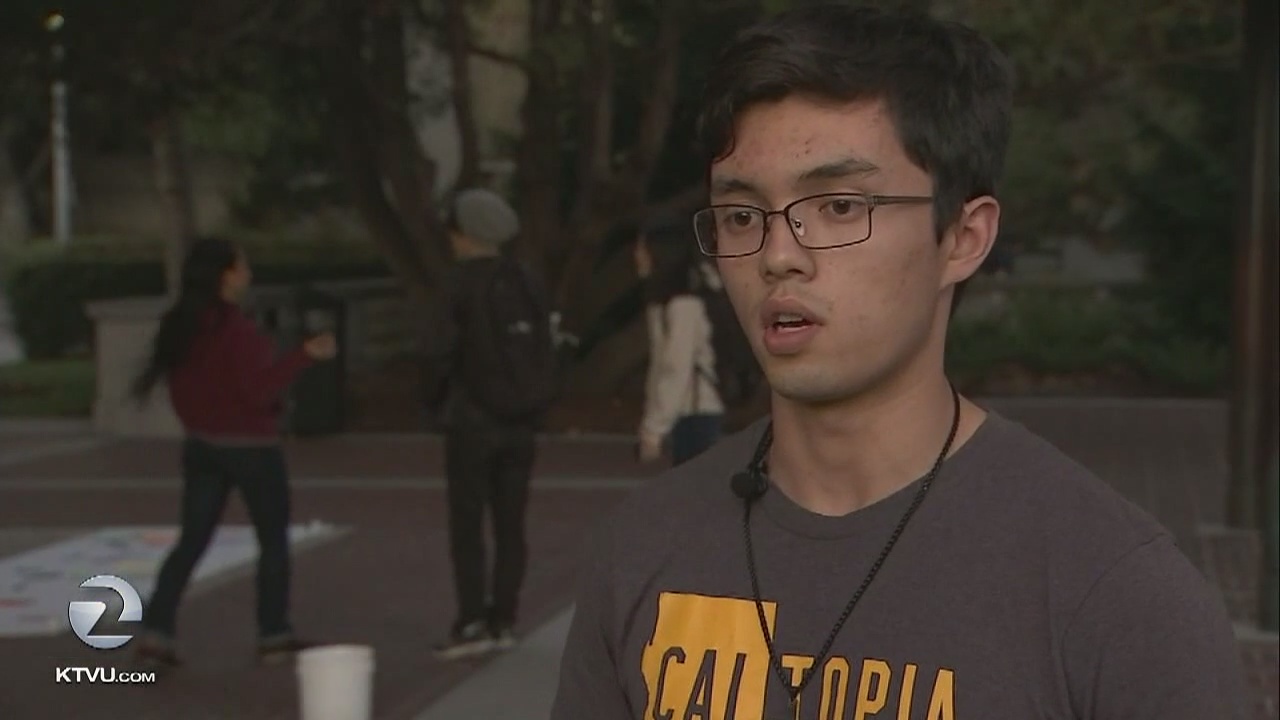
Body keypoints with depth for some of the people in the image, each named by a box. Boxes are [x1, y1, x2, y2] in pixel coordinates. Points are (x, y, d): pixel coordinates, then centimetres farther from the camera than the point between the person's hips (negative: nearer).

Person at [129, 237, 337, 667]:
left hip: (201, 445, 7)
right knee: (273, 539, 8)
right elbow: (259, 389, -23)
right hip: (249, 447, -7)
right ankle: (274, 635, 13)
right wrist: (305, 355, -24)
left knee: (192, 540, 9)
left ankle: (156, 632, 0)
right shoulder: (236, 329, -20)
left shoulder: (180, 326, 4)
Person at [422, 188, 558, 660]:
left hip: (473, 421, -5)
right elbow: (545, 351, 7)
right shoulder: (525, 283, 7)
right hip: (520, 425, 6)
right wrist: (535, 406, 14)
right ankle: (502, 621, 11)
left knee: (466, 524, -2)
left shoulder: (462, 283, -10)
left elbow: (440, 351, -13)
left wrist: (435, 403, 3)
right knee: (510, 524, 9)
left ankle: (472, 623, -7)